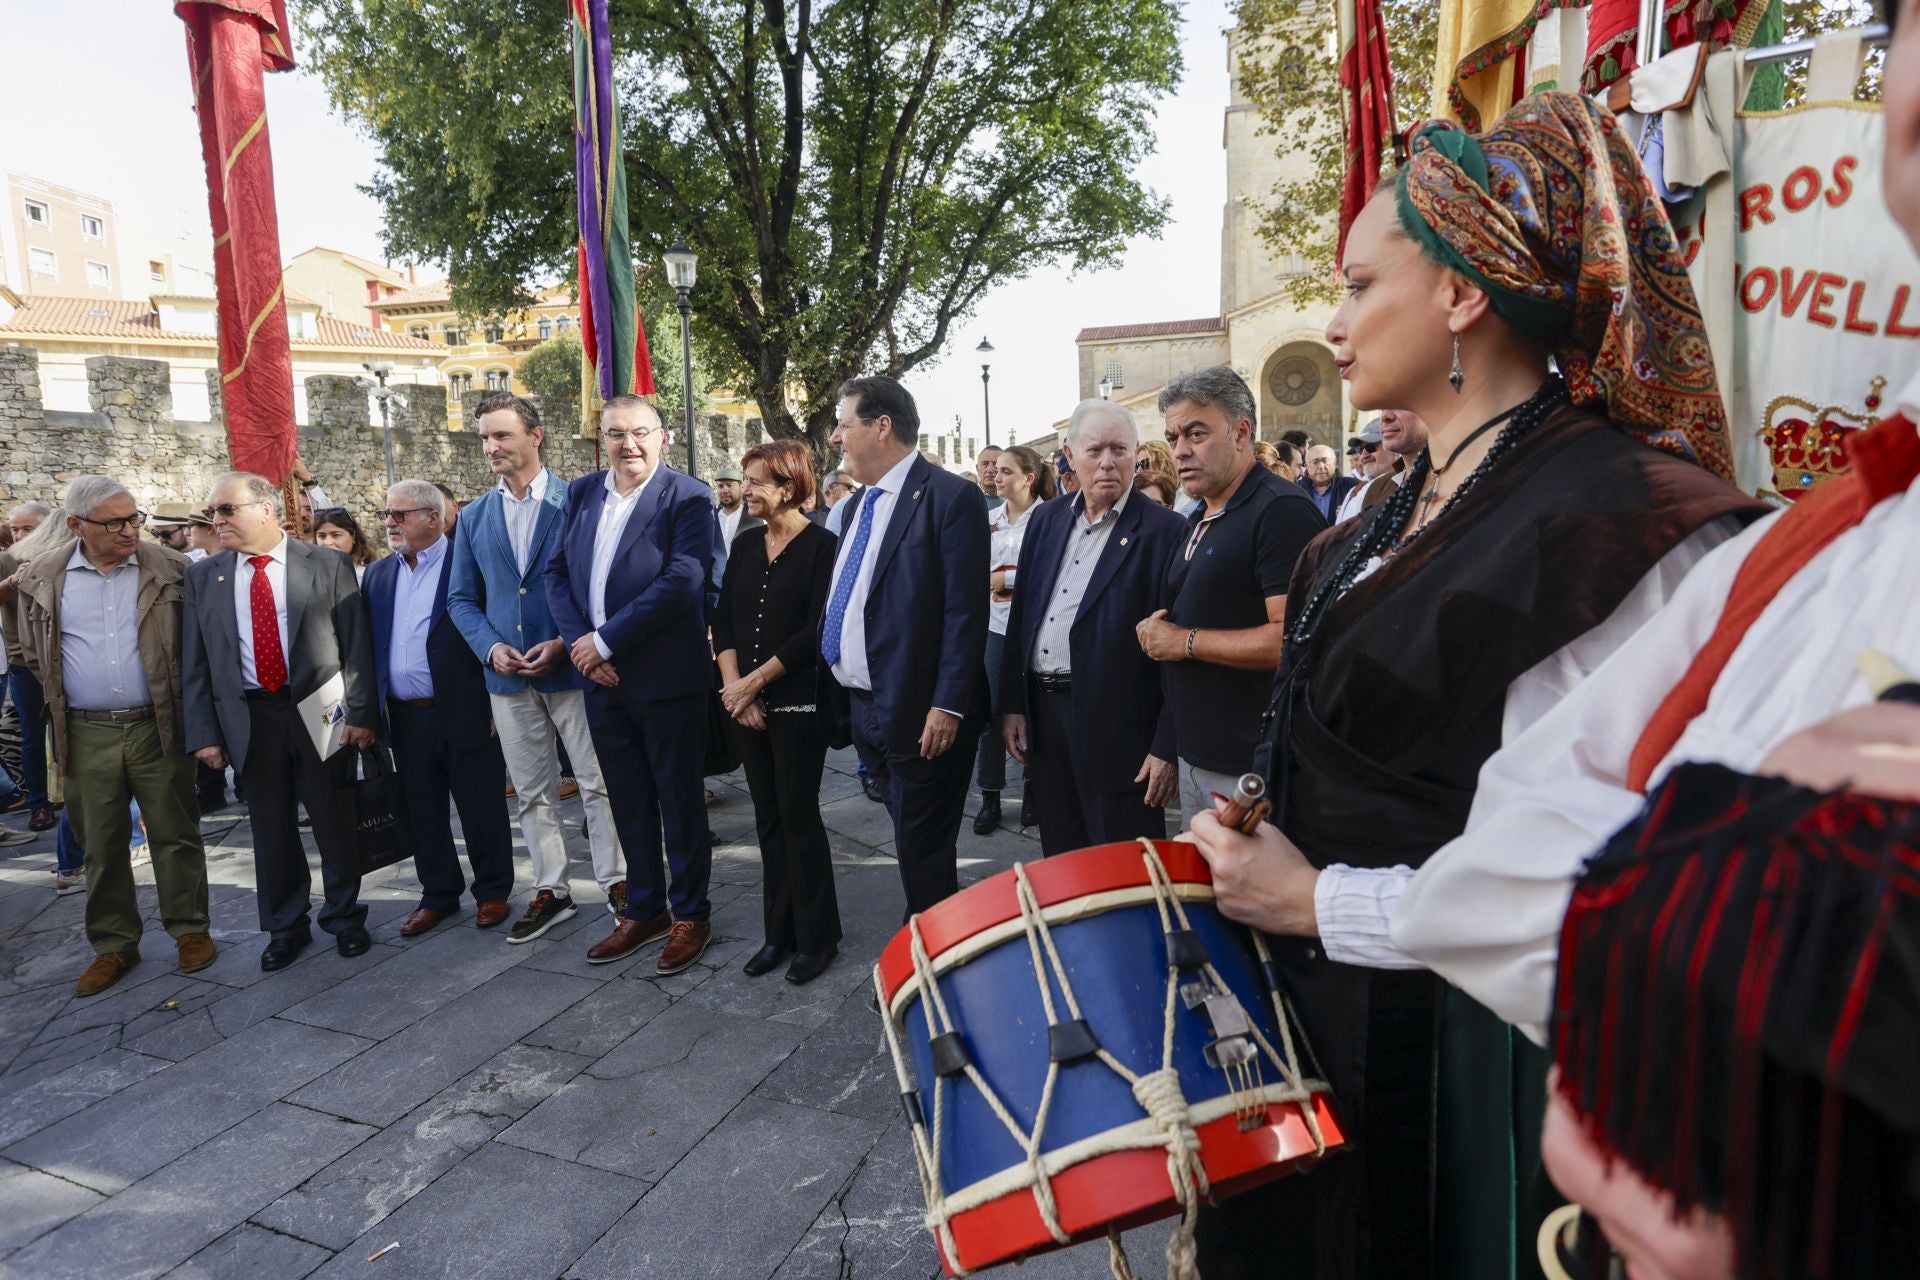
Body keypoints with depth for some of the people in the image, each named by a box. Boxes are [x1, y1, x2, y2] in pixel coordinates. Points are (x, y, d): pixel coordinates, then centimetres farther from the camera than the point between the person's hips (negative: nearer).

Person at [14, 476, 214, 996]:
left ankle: (189, 929, 20)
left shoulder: (170, 569, -4)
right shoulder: (41, 578, 2)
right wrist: (63, 701, 12)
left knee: (175, 833, 6)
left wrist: (183, 697, 4)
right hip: (87, 734, 2)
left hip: (158, 726, -2)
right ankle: (114, 944, 24)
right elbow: (36, 655, 15)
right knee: (102, 843, 11)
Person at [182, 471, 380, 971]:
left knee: (334, 823, 6)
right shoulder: (203, 576, 7)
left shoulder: (328, 565, -1)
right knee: (271, 830, 11)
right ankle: (285, 927, 28)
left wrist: (359, 713, -7)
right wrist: (203, 732, 1)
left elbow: (356, 644, -2)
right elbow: (194, 662, 7)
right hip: (248, 719, 3)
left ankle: (345, 917, 25)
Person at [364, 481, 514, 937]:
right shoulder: (378, 573, 11)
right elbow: (367, 642, 13)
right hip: (405, 718, 6)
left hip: (465, 712, -5)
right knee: (422, 812, 14)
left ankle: (492, 891, 22)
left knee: (481, 808, 5)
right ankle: (438, 894, 29)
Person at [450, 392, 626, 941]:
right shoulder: (475, 516, 9)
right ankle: (550, 891, 24)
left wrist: (565, 643, -15)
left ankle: (617, 881, 17)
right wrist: (491, 647, -6)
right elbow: (462, 598, 11)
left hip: (572, 668, -4)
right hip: (508, 676, 5)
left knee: (598, 783, 3)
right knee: (531, 792, 12)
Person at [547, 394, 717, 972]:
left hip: (667, 677, -6)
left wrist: (606, 641, -18)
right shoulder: (582, 493, 9)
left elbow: (683, 580, -20)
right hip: (602, 678, 6)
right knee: (628, 801, 16)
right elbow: (557, 571, 8)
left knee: (679, 800, 7)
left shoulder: (687, 497, -10)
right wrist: (580, 643, -8)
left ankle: (690, 916, 22)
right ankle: (643, 910, 31)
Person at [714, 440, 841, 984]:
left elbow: (816, 628, -13)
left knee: (798, 814, 0)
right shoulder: (746, 544, 11)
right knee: (768, 817, 12)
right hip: (745, 704, 6)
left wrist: (756, 680, -13)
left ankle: (817, 936, 15)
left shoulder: (821, 545, -8)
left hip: (796, 702, -6)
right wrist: (732, 685, -5)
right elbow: (723, 617, 8)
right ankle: (778, 932, 23)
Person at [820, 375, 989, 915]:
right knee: (912, 842, 19)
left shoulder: (951, 497, -11)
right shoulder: (863, 503, 15)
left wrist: (948, 706, -20)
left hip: (919, 713, -8)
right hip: (863, 708, 8)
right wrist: (839, 699, 12)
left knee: (922, 851, 2)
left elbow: (966, 612, -16)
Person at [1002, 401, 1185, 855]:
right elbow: (1021, 615, 13)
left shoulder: (1165, 531, -9)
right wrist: (1011, 703, 8)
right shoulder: (1047, 520, 10)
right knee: (1059, 862, 17)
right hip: (1042, 715, 6)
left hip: (1118, 726, -5)